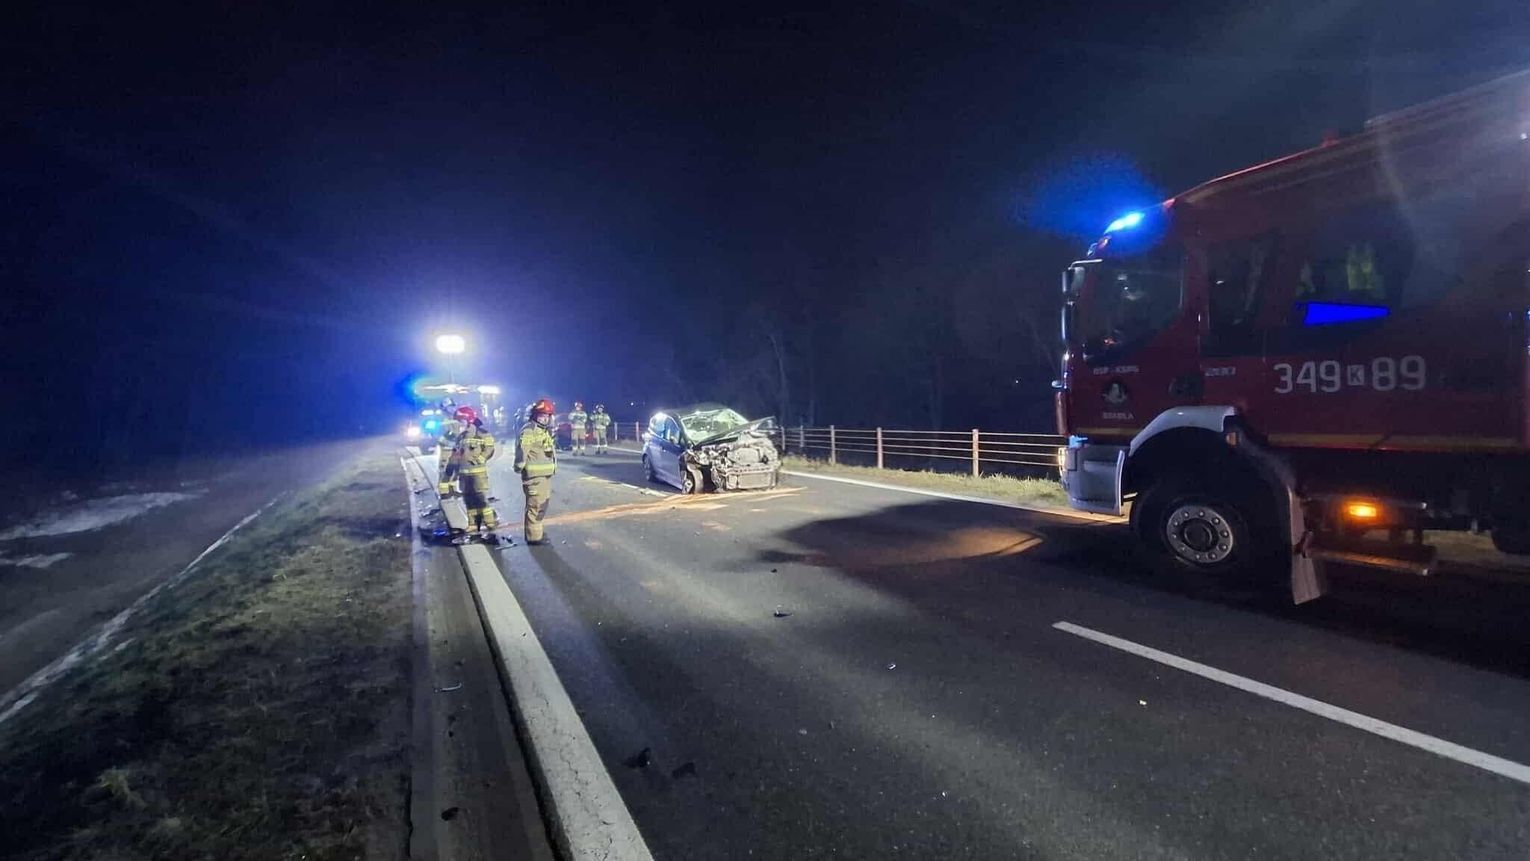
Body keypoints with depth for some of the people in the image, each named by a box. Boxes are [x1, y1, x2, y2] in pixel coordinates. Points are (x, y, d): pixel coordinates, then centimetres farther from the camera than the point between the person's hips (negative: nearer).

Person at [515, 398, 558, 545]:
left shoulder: (545, 430, 18)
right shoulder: (529, 430, -14)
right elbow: (522, 449, -23)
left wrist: (553, 467, 26)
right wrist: (519, 467, -28)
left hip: (545, 474, 10)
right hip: (534, 475, -10)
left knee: (543, 504, 19)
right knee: (535, 505, -5)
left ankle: (536, 530, 32)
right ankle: (534, 536, 1)